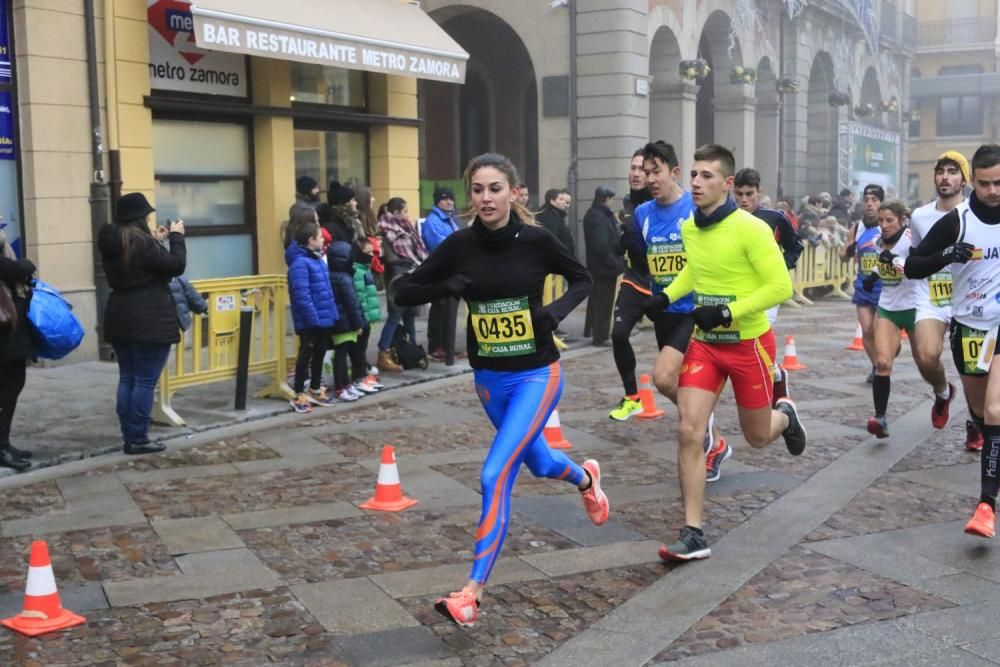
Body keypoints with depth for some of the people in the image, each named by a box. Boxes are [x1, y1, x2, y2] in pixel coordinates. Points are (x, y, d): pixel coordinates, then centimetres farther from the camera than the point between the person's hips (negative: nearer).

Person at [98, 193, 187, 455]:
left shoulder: (112, 243, 9)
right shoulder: (141, 242, -17)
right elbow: (176, 265, -13)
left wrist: (155, 240, 21)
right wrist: (176, 236, -1)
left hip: (120, 319, 9)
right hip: (149, 322, -9)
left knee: (127, 379, 12)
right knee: (145, 381, -3)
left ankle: (129, 437, 15)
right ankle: (138, 440, -1)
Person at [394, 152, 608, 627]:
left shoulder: (535, 239, -13)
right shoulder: (460, 244, -7)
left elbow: (582, 279, 3)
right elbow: (404, 292, -4)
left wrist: (557, 310, -15)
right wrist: (448, 287, -22)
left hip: (536, 374, -4)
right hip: (488, 377, 4)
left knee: (496, 475, -16)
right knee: (537, 462, 24)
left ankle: (472, 593, -9)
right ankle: (586, 479, 60)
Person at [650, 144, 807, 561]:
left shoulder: (750, 229, -19)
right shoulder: (688, 228, 0)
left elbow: (781, 287, -18)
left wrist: (726, 313, -25)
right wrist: (667, 295, 4)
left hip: (749, 343, -4)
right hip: (704, 342, 4)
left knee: (757, 437, 11)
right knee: (689, 432, -10)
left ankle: (784, 415, 50)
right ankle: (693, 535, -3)